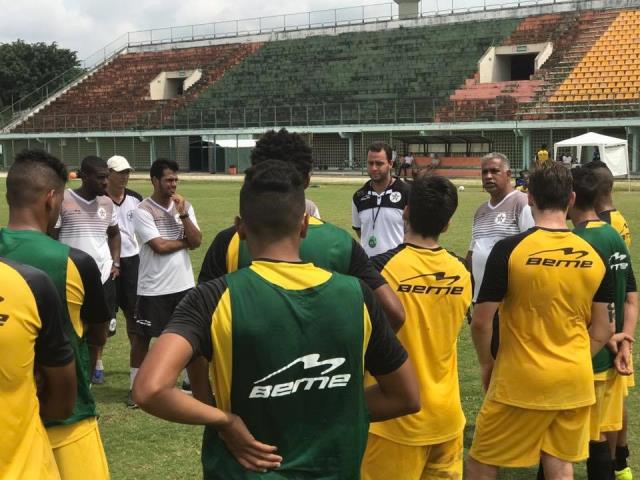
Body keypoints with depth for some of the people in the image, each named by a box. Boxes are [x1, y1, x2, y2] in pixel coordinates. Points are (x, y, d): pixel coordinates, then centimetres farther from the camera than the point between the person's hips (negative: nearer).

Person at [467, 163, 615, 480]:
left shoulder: (509, 250, -14)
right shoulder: (595, 255, 0)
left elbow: (480, 322, -12)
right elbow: (601, 330, 5)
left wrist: (486, 364, 5)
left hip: (521, 381, -4)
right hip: (577, 382, 5)